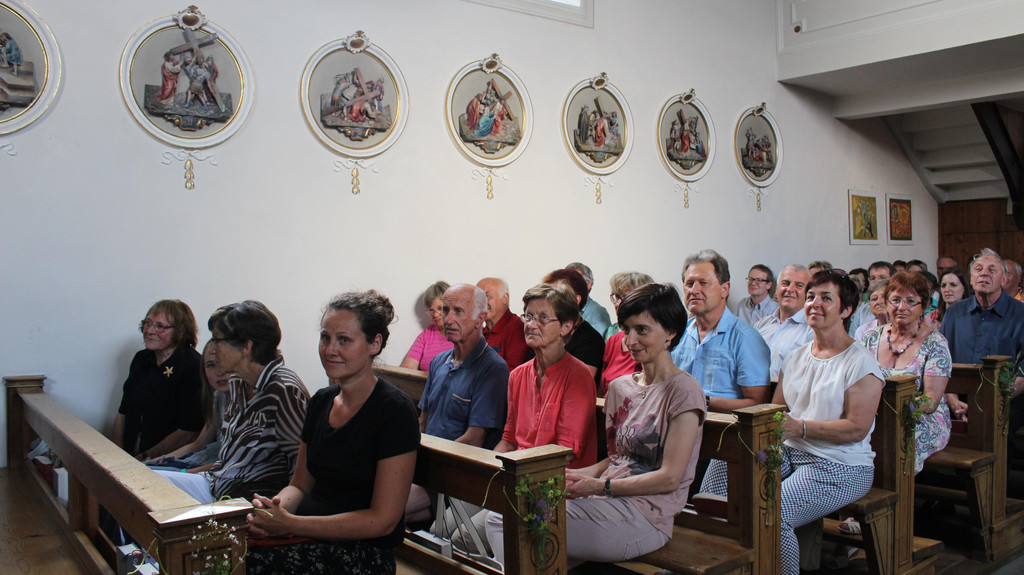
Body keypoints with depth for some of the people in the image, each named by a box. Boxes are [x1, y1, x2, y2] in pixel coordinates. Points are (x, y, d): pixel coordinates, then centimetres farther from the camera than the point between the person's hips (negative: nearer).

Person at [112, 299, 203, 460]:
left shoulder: (192, 368, -15)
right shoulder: (141, 359, 11)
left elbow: (188, 433, -16)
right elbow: (122, 414, 16)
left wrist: (144, 458, -12)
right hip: (128, 457, 7)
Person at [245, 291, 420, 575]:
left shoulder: (394, 410, -13)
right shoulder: (321, 402, 10)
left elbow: (383, 520, -14)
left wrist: (289, 524, -18)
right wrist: (274, 507, -7)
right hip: (308, 534, 7)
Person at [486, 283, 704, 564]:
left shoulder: (684, 390, -7)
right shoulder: (620, 387, 16)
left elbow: (670, 477, -11)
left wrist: (599, 486, -14)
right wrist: (573, 477, 0)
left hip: (644, 515, -7)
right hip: (608, 502, 7)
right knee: (497, 517, -12)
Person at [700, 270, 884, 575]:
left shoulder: (861, 363, -5)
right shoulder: (795, 358, 15)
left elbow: (858, 428, -14)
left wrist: (800, 427, -24)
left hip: (839, 467, -6)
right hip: (788, 453, 7)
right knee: (722, 465, -17)